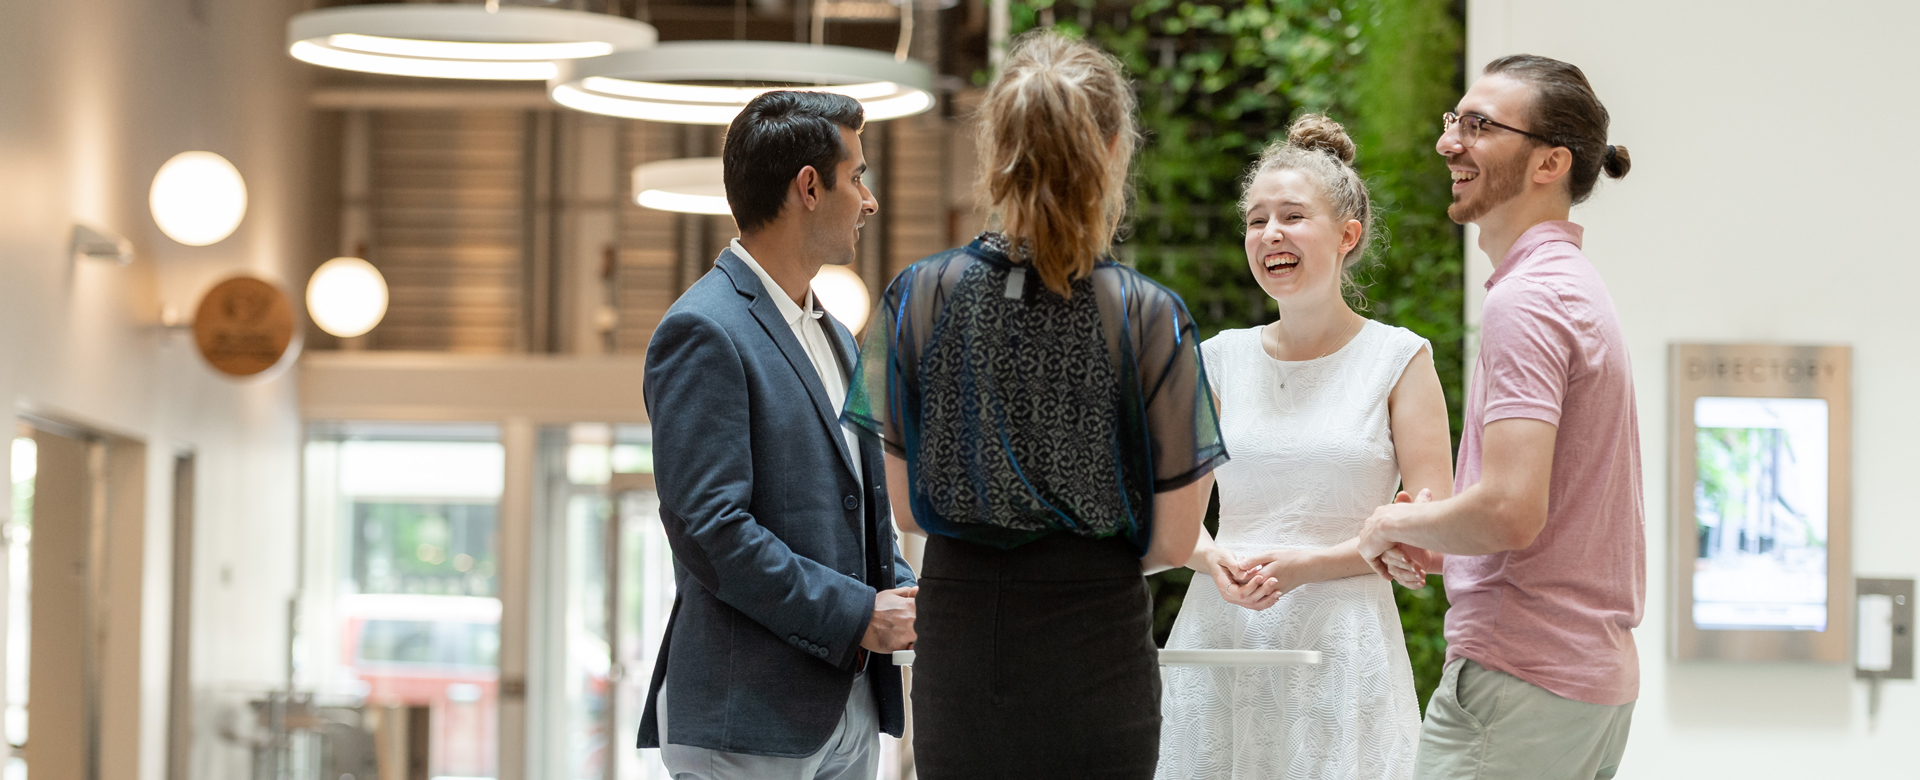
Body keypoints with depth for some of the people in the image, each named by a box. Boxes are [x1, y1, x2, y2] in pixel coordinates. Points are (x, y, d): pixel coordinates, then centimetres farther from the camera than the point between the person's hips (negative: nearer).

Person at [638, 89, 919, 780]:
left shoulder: (834, 336, 19)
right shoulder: (702, 333, -12)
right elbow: (707, 529, -19)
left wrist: (902, 594, 3)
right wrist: (857, 615, -16)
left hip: (851, 707, 8)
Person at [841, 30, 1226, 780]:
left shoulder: (917, 298, -5)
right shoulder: (1149, 318, -11)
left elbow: (906, 506, 3)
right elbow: (1173, 540, -6)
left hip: (958, 634, 2)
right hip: (1096, 653, -2)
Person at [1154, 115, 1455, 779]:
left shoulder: (1399, 360, 1)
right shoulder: (1221, 359, 11)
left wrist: (1305, 563, -15)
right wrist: (1214, 561, -9)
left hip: (1340, 649, -3)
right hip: (1217, 645, 3)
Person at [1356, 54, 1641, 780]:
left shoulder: (1525, 299, -14)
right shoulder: (1575, 285, 18)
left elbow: (1511, 510, -24)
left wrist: (1398, 523, -7)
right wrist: (1441, 539, 13)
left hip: (1519, 680, -10)